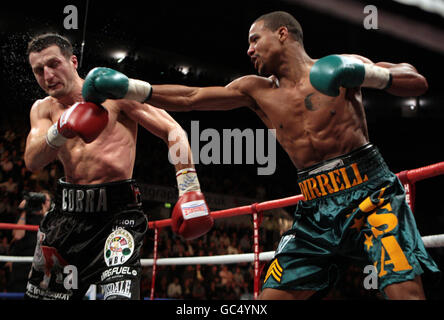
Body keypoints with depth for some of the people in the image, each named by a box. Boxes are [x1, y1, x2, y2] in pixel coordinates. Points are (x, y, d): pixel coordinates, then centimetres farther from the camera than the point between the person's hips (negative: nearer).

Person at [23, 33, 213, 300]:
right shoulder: (44, 109, 12)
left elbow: (173, 131, -5)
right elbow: (32, 162, -5)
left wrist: (190, 191, -14)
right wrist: (60, 129, -25)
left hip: (117, 210, -5)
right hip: (68, 212, 5)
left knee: (120, 294, -25)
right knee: (42, 294, 11)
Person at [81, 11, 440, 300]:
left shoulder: (341, 67, 2)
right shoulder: (257, 90, 13)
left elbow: (418, 82, 2)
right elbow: (189, 98, 9)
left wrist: (371, 74, -16)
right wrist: (129, 87, 1)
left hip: (371, 192, -4)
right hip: (316, 209, 5)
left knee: (406, 290, -23)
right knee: (271, 296, -1)